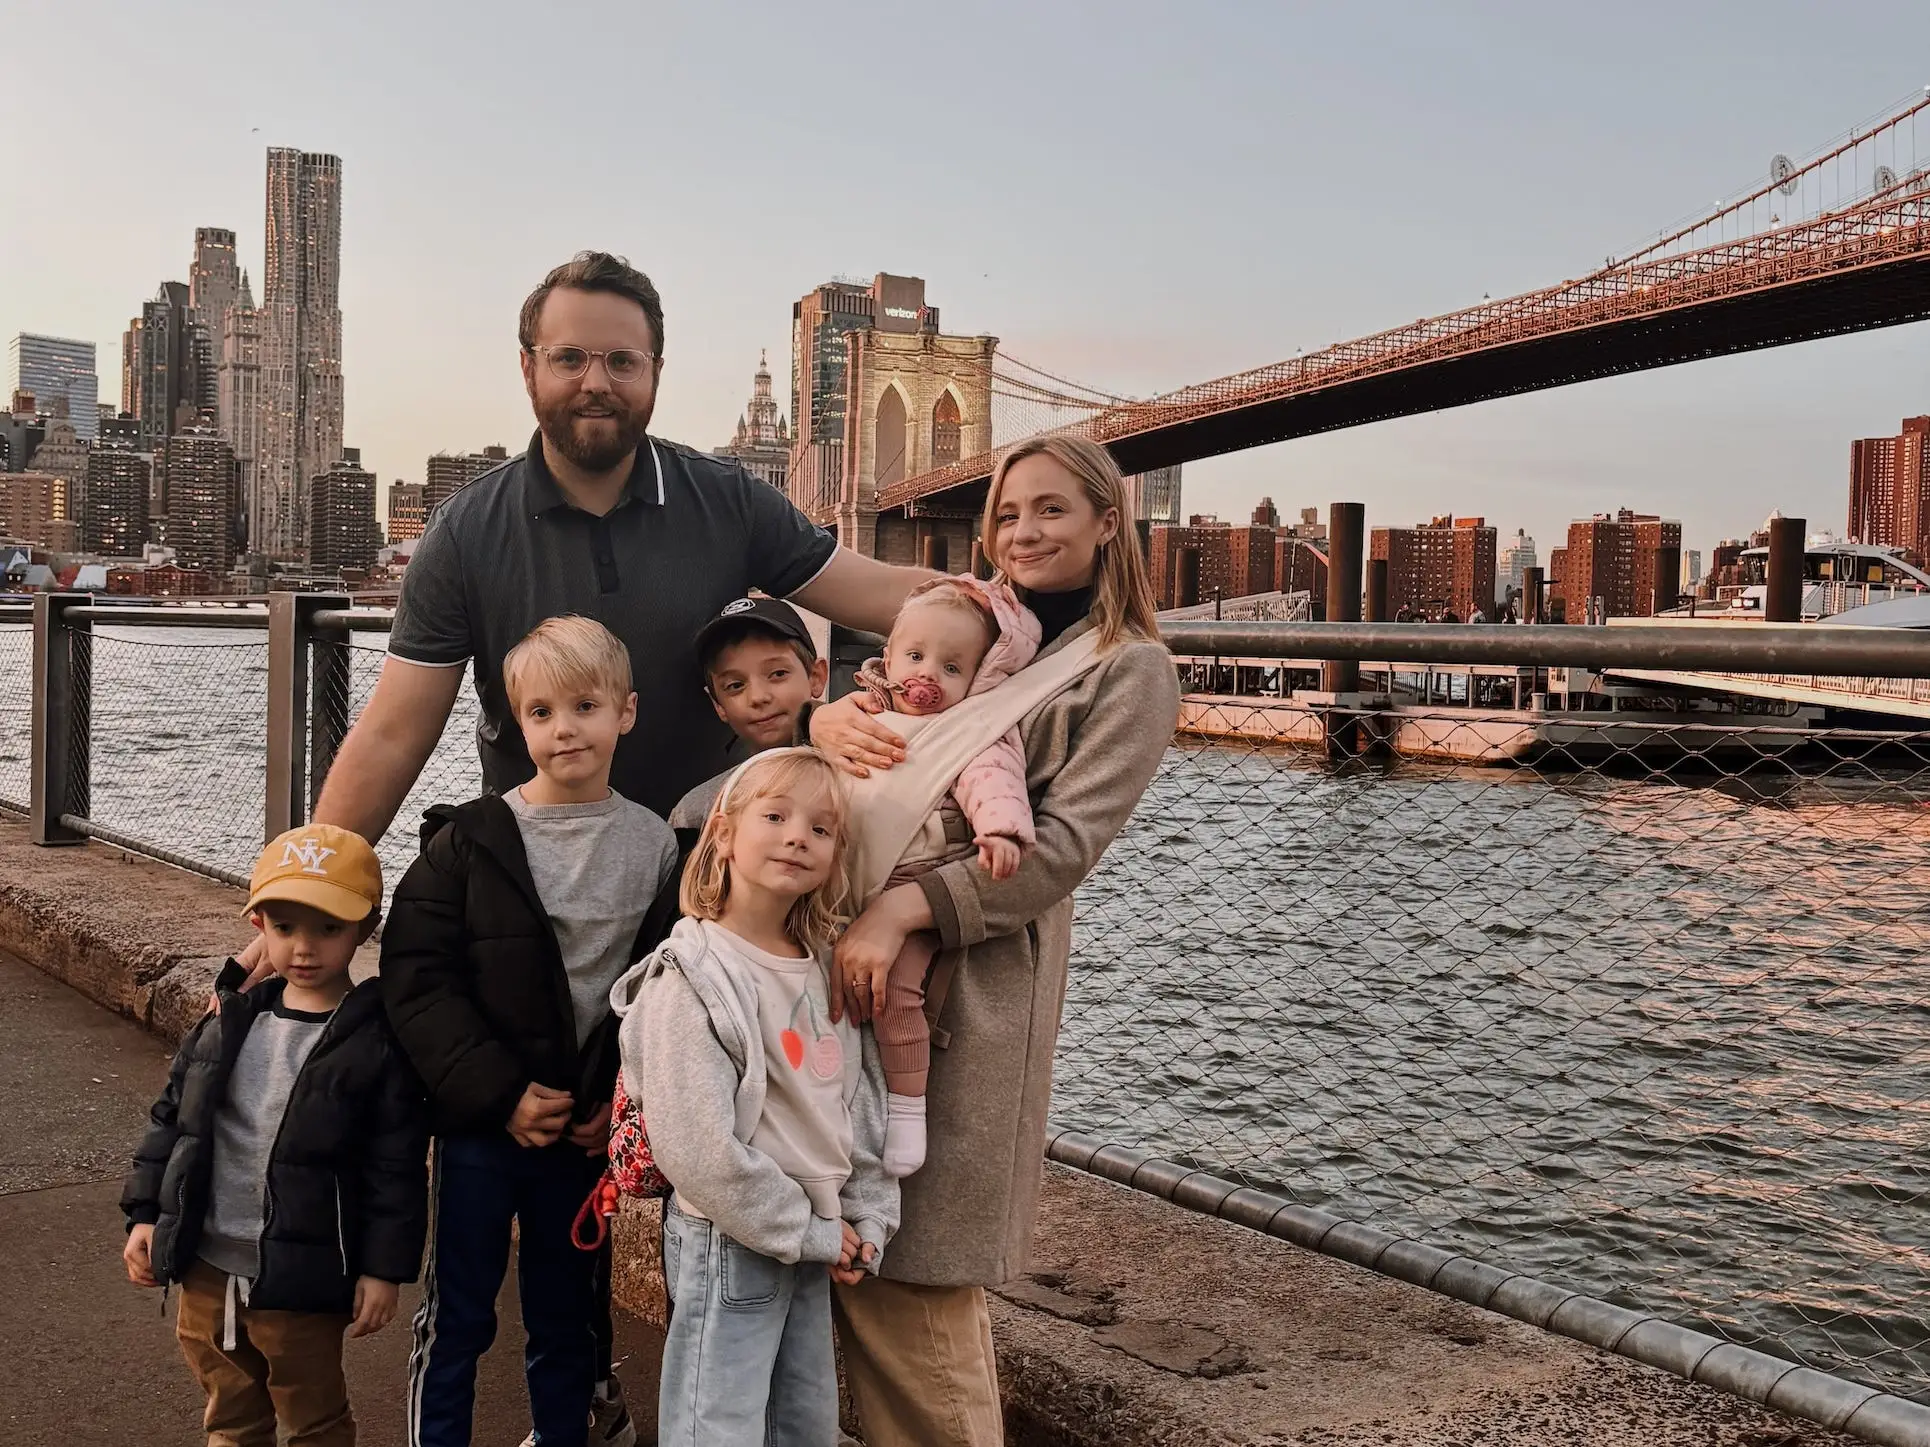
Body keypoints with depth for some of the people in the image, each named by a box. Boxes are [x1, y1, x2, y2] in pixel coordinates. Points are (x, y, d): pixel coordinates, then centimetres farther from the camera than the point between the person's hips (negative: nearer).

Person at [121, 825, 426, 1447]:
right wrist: (146, 1213, 7)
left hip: (302, 1279, -5)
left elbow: (395, 1168, -12)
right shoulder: (231, 1020, 0)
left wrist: (384, 1268, -12)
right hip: (206, 1266, 5)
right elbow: (173, 1116, 9)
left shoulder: (378, 1042, -14)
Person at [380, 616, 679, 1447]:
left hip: (588, 1132, 2)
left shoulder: (656, 847, -3)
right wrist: (499, 1093, -16)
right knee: (455, 1318, 11)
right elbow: (416, 981, -11)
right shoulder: (469, 841, -7)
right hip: (479, 1126, -1)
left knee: (565, 1323, 17)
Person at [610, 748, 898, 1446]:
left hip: (816, 1246, 7)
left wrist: (866, 1220, 1)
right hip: (731, 1246, -7)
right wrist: (808, 1231, -16)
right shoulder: (692, 981, -19)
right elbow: (697, 1149, -23)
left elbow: (865, 1105, 9)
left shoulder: (827, 970, 4)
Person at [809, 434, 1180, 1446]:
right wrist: (833, 717, -15)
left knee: (911, 1274, -2)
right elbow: (877, 687, 10)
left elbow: (1064, 843, -11)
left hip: (977, 979, -5)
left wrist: (905, 907, -22)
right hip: (865, 946, 6)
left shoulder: (1130, 669, 0)